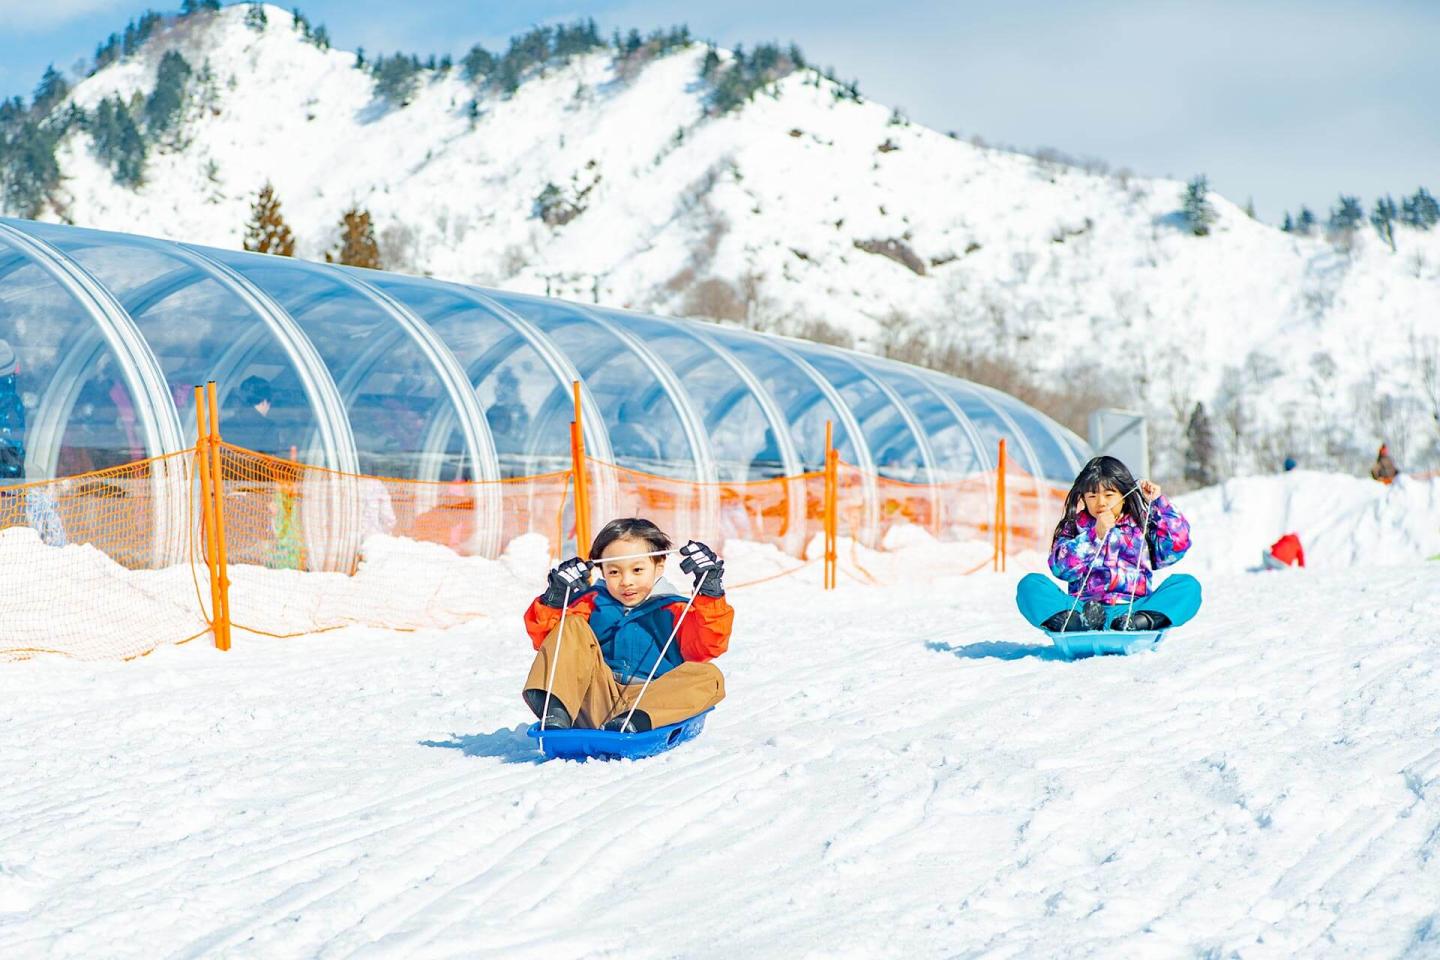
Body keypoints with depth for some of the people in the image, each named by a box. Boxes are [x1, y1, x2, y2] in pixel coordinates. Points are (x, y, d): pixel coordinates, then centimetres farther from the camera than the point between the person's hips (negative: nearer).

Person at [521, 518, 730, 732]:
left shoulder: (673, 611, 13)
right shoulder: (592, 604, 19)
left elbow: (704, 647, -5)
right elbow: (547, 639, 13)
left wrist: (710, 594, -11)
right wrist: (553, 600, -1)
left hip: (651, 704, -2)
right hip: (596, 697, 2)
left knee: (709, 677, -25)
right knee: (571, 627, -8)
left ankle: (636, 720, -48)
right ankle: (555, 711, -32)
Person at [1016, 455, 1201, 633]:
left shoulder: (1142, 527, 20)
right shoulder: (1074, 527, 17)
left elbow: (1178, 544, 4)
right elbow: (1061, 567, 0)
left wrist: (1158, 502, 6)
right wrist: (1096, 534, -7)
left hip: (1132, 609, 1)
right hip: (1081, 608, -1)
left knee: (1189, 586, -20)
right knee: (1029, 585, -22)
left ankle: (1141, 621, -46)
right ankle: (1080, 623, -48)